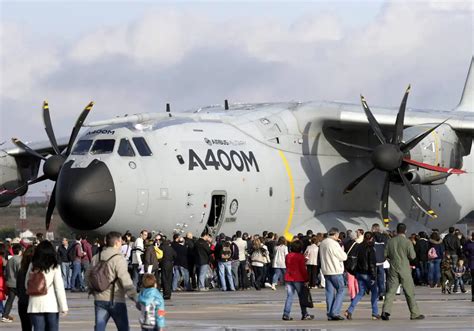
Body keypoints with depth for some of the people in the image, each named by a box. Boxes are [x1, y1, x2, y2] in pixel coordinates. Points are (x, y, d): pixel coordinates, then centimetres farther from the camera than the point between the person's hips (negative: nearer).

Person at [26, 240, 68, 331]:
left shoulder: (32, 266, 2)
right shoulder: (54, 267, -6)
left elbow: (26, 285, 9)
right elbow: (59, 288, -9)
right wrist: (64, 307, -7)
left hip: (35, 305, 2)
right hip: (51, 305, -2)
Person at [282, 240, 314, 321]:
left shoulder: (288, 256, 8)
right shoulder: (300, 256, -10)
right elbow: (303, 269, -11)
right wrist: (306, 279, -5)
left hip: (288, 278, 5)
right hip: (298, 279, -5)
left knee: (289, 296, 6)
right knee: (302, 296, 5)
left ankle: (286, 314, -3)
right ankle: (305, 315, 10)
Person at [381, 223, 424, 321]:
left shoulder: (390, 241, 3)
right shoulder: (407, 242, -9)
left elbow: (385, 254, 4)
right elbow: (412, 256, -10)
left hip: (393, 269, 3)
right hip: (404, 269, -3)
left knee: (391, 291, 3)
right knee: (409, 292, 4)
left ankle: (385, 311, -11)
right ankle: (415, 314, 9)